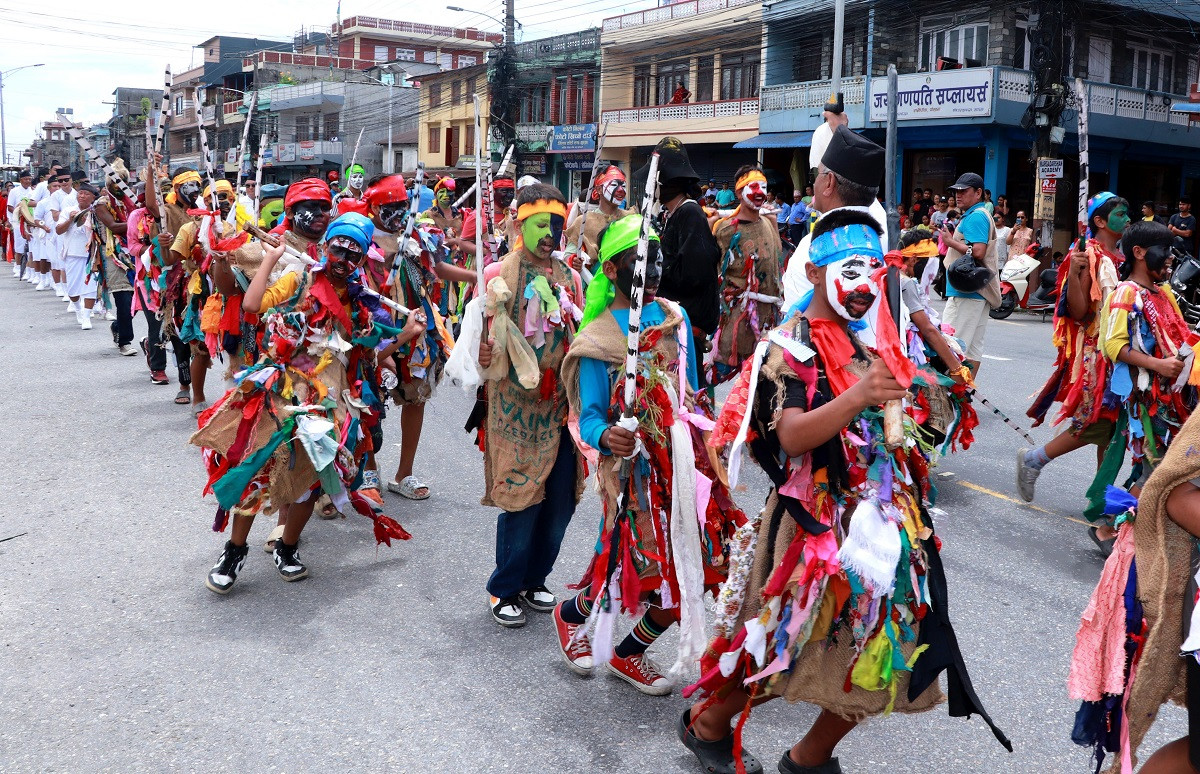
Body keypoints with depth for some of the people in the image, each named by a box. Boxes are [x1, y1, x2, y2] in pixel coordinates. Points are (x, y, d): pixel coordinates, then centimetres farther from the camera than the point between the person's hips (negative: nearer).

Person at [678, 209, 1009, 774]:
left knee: (876, 659, 8)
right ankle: (706, 724, 27)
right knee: (783, 647, 0)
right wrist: (858, 396, -39)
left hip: (882, 520, 7)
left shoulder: (872, 343, 12)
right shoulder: (789, 347, -11)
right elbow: (792, 436, -26)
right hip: (818, 524, -7)